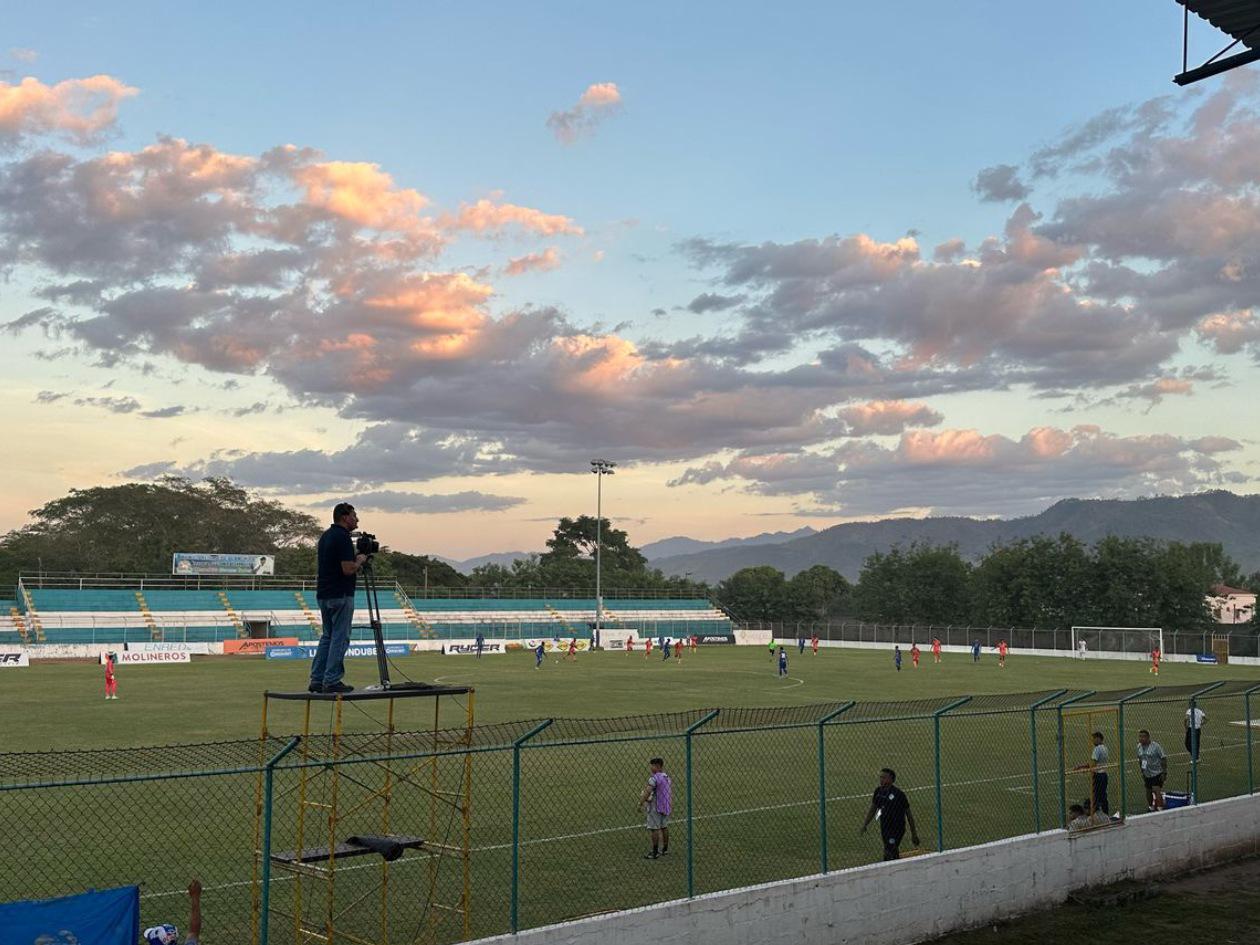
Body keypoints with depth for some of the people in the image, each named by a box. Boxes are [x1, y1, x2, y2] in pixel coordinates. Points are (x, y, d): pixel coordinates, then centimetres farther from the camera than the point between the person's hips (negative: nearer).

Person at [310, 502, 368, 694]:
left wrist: (355, 563, 17)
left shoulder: (325, 536, 14)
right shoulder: (343, 537, -16)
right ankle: (332, 681, -2)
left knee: (327, 637, 14)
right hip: (340, 595, -9)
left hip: (323, 594, 9)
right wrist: (360, 561, -2)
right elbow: (348, 569, -22)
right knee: (340, 639, -3)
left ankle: (317, 680, 12)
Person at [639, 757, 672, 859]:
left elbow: (647, 793, -23)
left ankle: (655, 852, -1)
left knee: (654, 829, -3)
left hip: (655, 807, -9)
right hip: (665, 806, 9)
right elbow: (671, 787, 26)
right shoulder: (667, 777, 9)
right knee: (664, 827, 17)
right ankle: (665, 849, 26)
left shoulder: (654, 778, -18)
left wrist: (640, 804, -20)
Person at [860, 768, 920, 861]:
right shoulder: (878, 791, 3)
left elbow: (908, 814, -6)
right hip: (884, 828, 7)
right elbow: (872, 810, 16)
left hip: (897, 829, -7)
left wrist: (914, 833, -2)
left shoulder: (899, 794, -14)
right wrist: (864, 825, 10)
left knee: (891, 854, -14)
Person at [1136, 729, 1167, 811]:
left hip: (1157, 773, -6)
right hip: (1147, 775, 6)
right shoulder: (1139, 747, 3)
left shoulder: (1155, 746, -15)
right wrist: (1142, 772, 18)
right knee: (1148, 792, 14)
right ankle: (1151, 807, 33)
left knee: (1157, 791, -17)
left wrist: (1164, 772, -13)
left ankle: (1160, 809, -16)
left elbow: (1164, 758, -11)